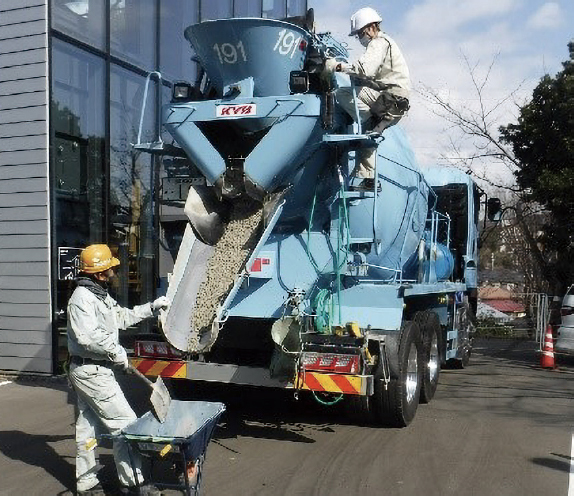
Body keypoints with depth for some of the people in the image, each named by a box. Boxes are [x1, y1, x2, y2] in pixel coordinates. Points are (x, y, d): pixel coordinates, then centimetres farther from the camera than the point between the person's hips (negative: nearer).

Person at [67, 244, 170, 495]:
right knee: (125, 423, -5)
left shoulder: (100, 295, 14)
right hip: (92, 372, -11)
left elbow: (123, 317, 23)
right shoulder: (82, 298, -19)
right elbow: (88, 336, -30)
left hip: (87, 371, 11)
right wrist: (117, 351, -20)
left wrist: (152, 307, 17)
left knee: (87, 426, 15)